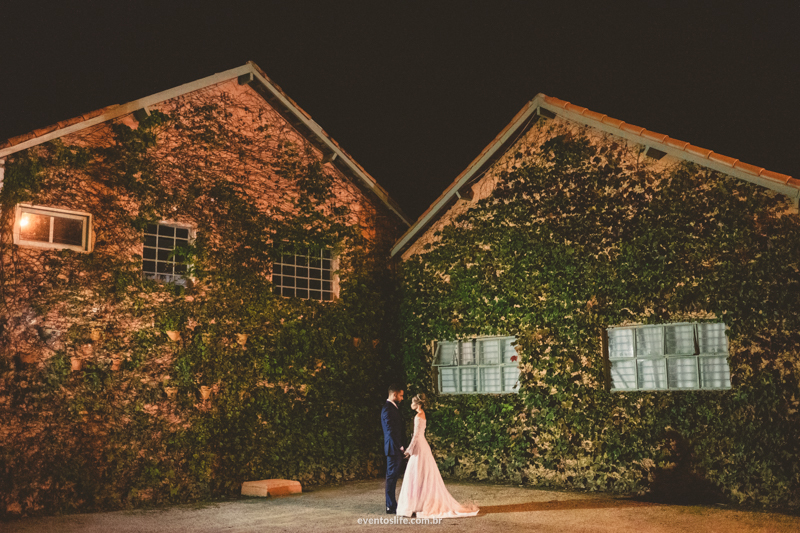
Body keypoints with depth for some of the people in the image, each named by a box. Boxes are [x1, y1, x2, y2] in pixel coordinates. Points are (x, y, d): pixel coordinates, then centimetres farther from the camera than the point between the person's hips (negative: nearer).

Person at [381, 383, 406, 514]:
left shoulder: (393, 407, 16)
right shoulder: (388, 409, -16)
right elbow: (390, 430, -21)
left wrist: (401, 445, 16)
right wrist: (400, 447, -19)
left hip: (398, 447, 10)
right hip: (393, 448, -10)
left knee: (393, 476, 13)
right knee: (392, 475, -4)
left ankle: (392, 505, 20)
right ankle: (391, 506, 1)